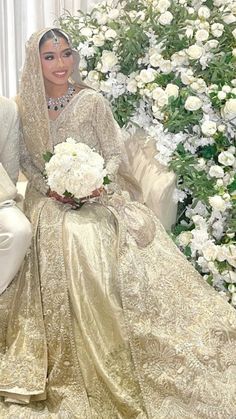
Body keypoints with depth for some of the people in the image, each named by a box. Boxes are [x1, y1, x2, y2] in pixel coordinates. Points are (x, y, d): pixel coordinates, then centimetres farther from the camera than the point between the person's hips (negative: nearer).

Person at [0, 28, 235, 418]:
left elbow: (114, 155, 0)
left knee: (90, 237, -28)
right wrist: (48, 188, -6)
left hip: (95, 196, -1)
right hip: (49, 200, 2)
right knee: (64, 241, -26)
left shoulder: (91, 101, -2)